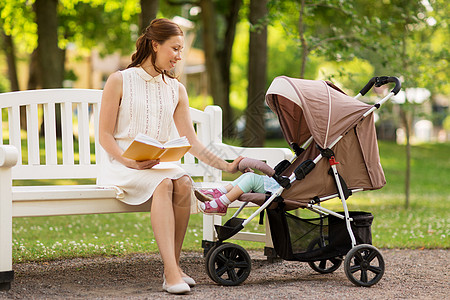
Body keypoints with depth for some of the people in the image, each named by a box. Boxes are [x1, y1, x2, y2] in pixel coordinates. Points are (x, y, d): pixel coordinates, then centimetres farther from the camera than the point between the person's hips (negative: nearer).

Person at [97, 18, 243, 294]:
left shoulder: (176, 90, 15)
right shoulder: (120, 81, 1)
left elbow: (192, 142, 10)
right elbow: (105, 136, -3)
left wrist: (226, 166, -1)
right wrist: (130, 162, -20)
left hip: (160, 164, 4)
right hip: (121, 165, -4)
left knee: (183, 182, -31)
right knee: (163, 183, -35)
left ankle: (174, 265, -23)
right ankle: (171, 271, -41)